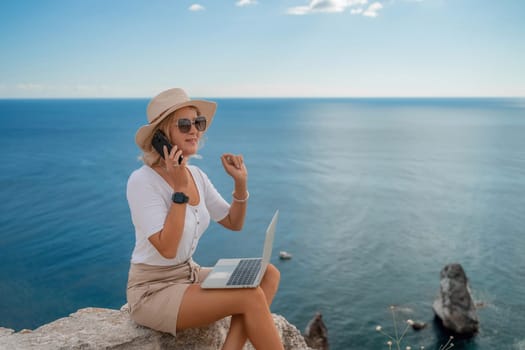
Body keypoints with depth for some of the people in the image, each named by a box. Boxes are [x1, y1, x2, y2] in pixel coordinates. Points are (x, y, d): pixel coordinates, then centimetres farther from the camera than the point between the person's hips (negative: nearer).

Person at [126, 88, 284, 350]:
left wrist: (241, 183, -7)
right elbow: (167, 249, -26)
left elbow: (234, 223, 9)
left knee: (267, 275, -10)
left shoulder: (196, 175, 4)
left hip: (190, 276, 8)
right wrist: (180, 188, -26)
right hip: (152, 291, -8)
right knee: (251, 296, -23)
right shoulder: (142, 181, -19)